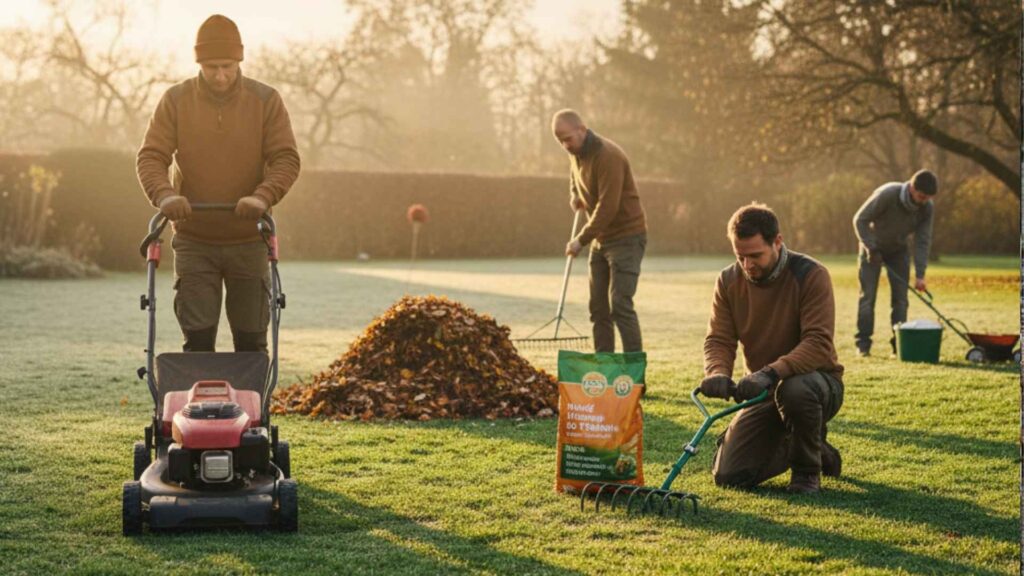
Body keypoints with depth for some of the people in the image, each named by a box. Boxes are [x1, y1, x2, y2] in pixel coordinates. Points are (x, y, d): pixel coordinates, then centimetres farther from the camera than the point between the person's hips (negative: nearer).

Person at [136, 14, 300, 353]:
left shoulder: (267, 101, -3)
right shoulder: (175, 101, -2)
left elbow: (286, 159, -8)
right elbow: (150, 157, -6)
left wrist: (263, 196, -27)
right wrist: (164, 195, -27)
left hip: (249, 241, 0)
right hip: (194, 241, 0)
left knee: (251, 341, 6)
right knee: (197, 338, -3)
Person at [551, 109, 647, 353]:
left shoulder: (608, 156, -22)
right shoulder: (576, 153, 6)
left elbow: (607, 207, -26)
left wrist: (582, 240, -23)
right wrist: (575, 193, 14)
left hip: (626, 236, -9)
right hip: (600, 238, 9)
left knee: (620, 304, -15)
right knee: (598, 306, 8)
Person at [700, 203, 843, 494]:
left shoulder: (811, 275, -18)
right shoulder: (728, 281, -3)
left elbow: (819, 344, -26)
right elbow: (718, 339, -5)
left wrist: (771, 373, -42)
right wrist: (717, 373, -29)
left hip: (817, 380, -5)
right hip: (765, 392, 5)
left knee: (794, 389, -42)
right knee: (728, 476, -8)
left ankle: (808, 469, -11)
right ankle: (805, 450, 20)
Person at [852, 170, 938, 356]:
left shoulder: (927, 208, -18)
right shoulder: (887, 194, -31)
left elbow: (922, 242, -15)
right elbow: (860, 220, -22)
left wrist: (919, 274, -21)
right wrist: (871, 248, -27)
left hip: (898, 250, 4)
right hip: (873, 247, -4)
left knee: (901, 297, -3)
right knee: (867, 295, -7)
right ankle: (863, 344, -2)